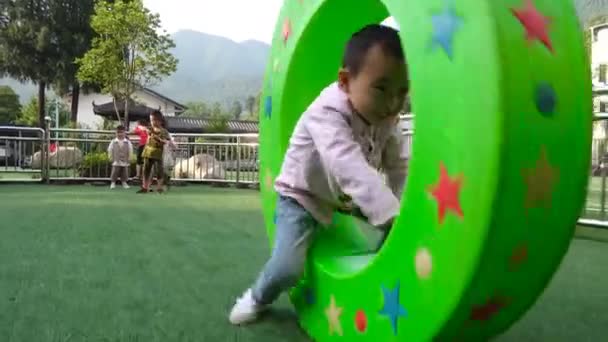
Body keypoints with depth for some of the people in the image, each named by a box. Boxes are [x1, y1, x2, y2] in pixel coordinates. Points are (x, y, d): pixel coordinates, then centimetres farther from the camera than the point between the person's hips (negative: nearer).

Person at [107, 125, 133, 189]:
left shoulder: (128, 142, -2)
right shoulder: (113, 142, -1)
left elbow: (130, 151, 2)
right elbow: (110, 150, 3)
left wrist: (129, 159, 0)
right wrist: (111, 158, 1)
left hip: (125, 162, 1)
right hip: (116, 162, -1)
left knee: (124, 173, 7)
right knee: (114, 172, 1)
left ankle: (124, 182, 19)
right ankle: (113, 183, 10)